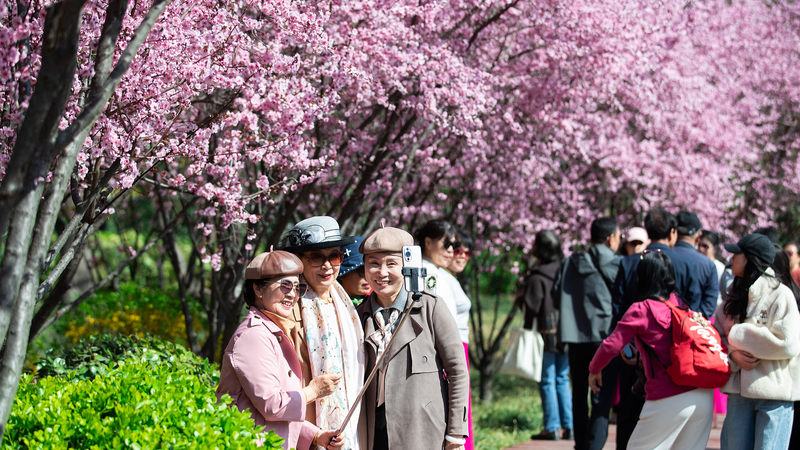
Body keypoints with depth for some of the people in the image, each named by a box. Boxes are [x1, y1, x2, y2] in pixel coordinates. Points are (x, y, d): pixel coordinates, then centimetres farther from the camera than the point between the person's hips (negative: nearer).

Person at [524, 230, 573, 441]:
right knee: (562, 378, 13)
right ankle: (568, 427, 12)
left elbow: (532, 307, -12)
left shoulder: (537, 277, -14)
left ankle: (551, 429, 1)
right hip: (566, 334, 6)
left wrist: (526, 329, -1)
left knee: (547, 380, 0)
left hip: (547, 333, -6)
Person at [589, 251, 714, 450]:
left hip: (670, 400, -5)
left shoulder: (641, 310, -5)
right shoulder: (680, 304, 11)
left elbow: (611, 345, -8)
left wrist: (594, 370, 11)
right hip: (703, 394, 5)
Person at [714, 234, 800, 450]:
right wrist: (733, 353, -11)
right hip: (739, 391, 6)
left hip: (774, 394, -6)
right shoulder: (735, 296, 12)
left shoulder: (780, 295, -8)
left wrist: (737, 335, -10)